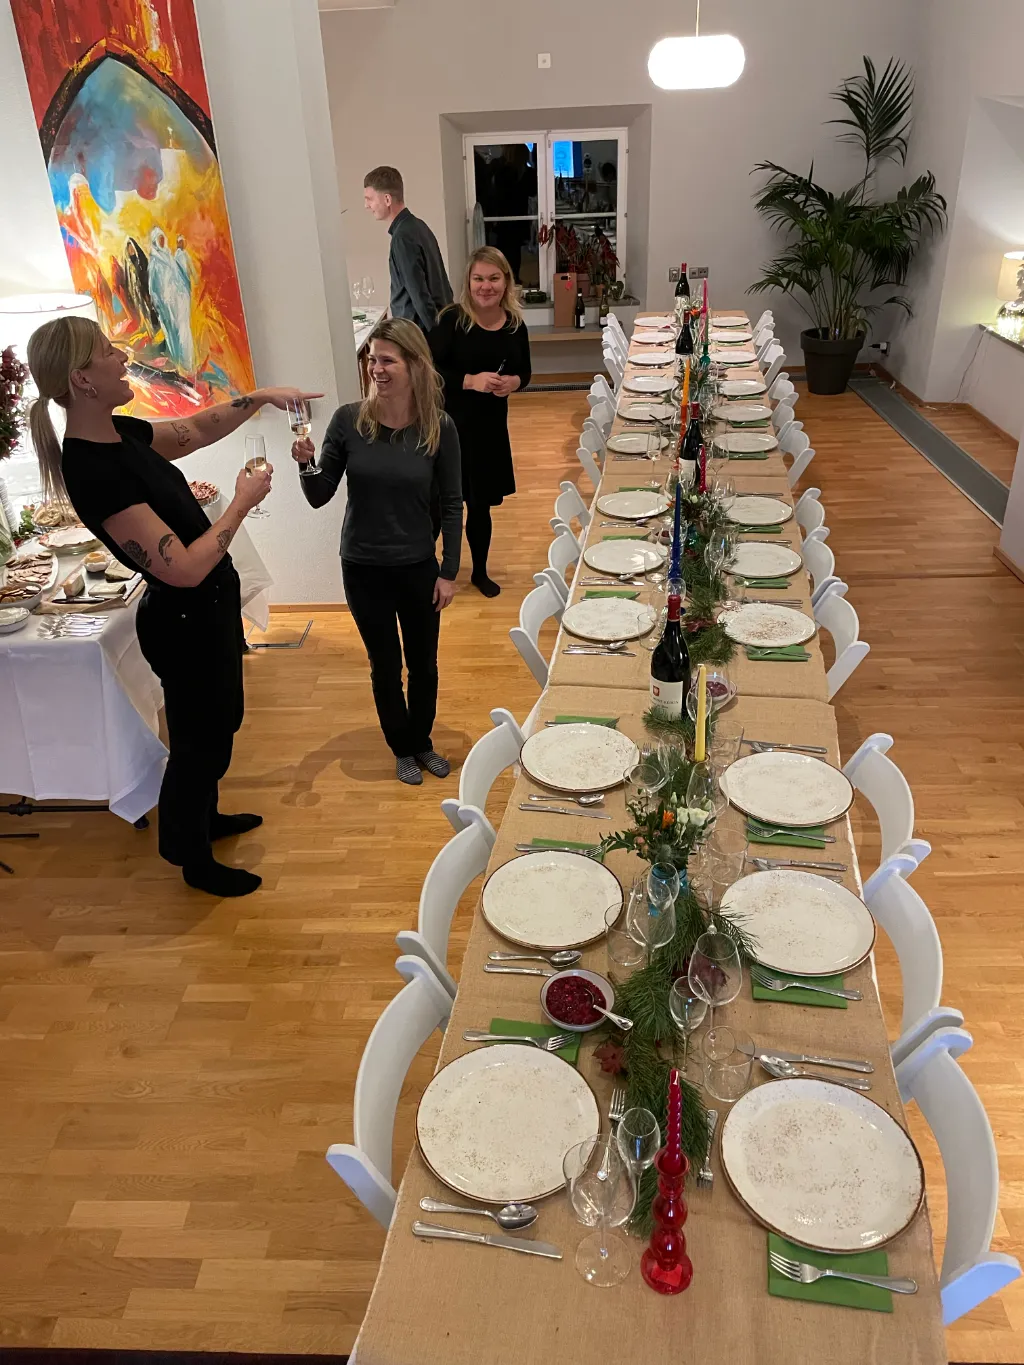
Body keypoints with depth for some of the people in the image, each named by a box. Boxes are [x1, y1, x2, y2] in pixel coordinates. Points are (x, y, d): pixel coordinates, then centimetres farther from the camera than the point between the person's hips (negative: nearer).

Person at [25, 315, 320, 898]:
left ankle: (206, 817, 51)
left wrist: (259, 397, 4)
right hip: (186, 621, -9)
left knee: (219, 721, 27)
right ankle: (195, 861, 34)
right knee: (200, 739, 11)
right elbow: (184, 568, -31)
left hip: (209, 606, 9)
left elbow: (196, 429, 15)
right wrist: (242, 503, -21)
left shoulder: (118, 433, -3)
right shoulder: (94, 470, -30)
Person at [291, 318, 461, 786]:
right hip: (364, 569, 0)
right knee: (386, 666, 14)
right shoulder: (349, 420, -11)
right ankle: (402, 750, 37)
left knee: (423, 663, 17)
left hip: (419, 567, 1)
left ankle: (423, 743, 41)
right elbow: (320, 497, -5)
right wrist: (306, 464, -25)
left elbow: (451, 504, -4)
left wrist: (449, 572, -3)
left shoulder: (439, 427, -11)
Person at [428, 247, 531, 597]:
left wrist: (514, 381, -12)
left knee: (481, 502, 16)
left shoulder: (515, 324, -1)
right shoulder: (452, 320, -14)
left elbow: (524, 370, 10)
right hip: (449, 423, -4)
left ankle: (480, 571, 35)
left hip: (491, 424, 4)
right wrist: (470, 380, -27)